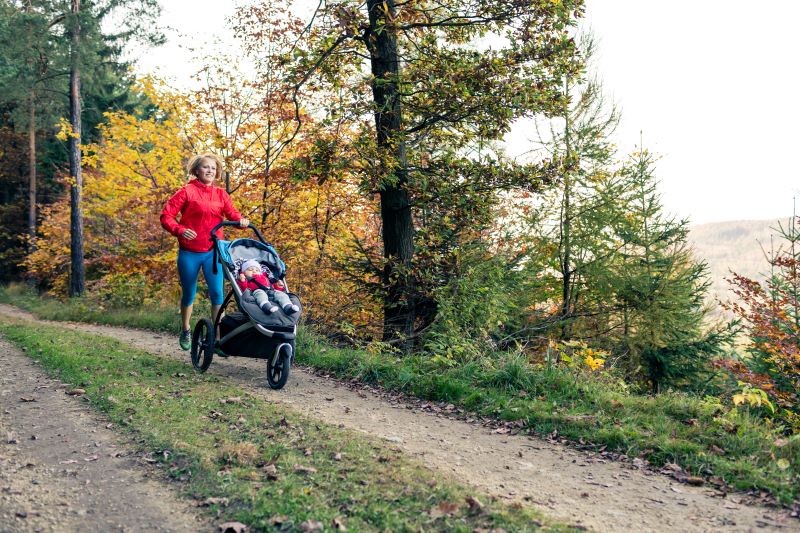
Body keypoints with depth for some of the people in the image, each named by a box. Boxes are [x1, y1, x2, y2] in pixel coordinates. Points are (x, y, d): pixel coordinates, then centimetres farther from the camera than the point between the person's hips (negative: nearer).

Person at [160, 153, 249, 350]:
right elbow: (166, 216, -6)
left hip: (212, 251, 2)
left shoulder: (221, 195, 9)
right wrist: (180, 230, -23)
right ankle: (185, 332, 34)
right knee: (189, 294, 11)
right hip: (189, 252, -2)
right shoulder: (187, 191, -4)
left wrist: (241, 220, -22)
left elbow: (231, 212, 1)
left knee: (217, 293, -7)